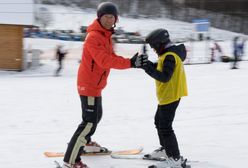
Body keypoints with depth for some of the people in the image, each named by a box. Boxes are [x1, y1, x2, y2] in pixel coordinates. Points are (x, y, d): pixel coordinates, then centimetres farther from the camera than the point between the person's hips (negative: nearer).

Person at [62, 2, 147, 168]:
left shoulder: (106, 35, 10)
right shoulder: (93, 37, -22)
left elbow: (110, 57, 10)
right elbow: (104, 60, -33)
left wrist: (132, 61, -7)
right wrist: (130, 63, -39)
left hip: (95, 84, 10)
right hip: (89, 84, -10)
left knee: (96, 115, 27)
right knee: (89, 121, -15)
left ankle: (85, 142, 50)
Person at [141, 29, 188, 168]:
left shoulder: (170, 56, -22)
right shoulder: (169, 53, 10)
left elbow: (164, 77, -28)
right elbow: (160, 68, 16)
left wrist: (147, 67, -29)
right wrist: (147, 64, 4)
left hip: (170, 96, -11)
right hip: (166, 95, 11)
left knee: (165, 127, -10)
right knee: (159, 121, 25)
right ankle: (166, 149, 39)